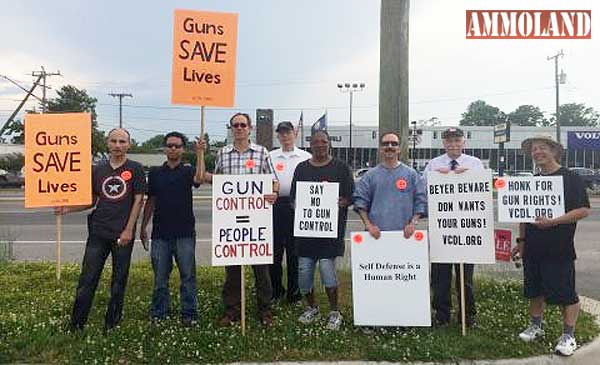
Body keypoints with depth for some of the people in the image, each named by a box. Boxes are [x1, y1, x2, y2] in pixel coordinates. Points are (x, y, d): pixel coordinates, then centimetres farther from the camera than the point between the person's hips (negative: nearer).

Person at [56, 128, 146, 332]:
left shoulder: (135, 170, -1)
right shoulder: (98, 170, 10)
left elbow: (138, 200, -5)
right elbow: (92, 201, 15)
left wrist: (129, 230, -11)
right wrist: (67, 209, 0)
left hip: (123, 234, -3)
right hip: (98, 232, 3)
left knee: (119, 280, 7)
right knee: (87, 279, 4)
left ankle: (112, 324, 20)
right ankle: (76, 325, 13)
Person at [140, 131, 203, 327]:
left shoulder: (188, 171, 2)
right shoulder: (155, 173, 10)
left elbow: (199, 179, -22)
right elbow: (150, 201, 14)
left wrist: (199, 155, -32)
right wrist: (143, 227, 11)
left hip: (185, 232, -2)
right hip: (160, 232, 3)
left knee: (188, 274, 3)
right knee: (160, 275, 10)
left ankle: (189, 313, 12)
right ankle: (159, 311, 23)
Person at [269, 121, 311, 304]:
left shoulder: (306, 157, 7)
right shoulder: (270, 156, 12)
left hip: (297, 206, -1)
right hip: (276, 205, 1)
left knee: (294, 251, 5)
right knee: (274, 249, 5)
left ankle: (294, 293, 17)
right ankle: (275, 291, 19)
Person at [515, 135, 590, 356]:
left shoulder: (570, 178, -6)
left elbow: (584, 210, -13)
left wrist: (553, 222, -23)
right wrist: (521, 240, 13)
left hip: (560, 249, -6)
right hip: (533, 247, 6)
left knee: (565, 292, 1)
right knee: (534, 289, 14)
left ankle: (568, 336, 16)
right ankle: (536, 326, 30)